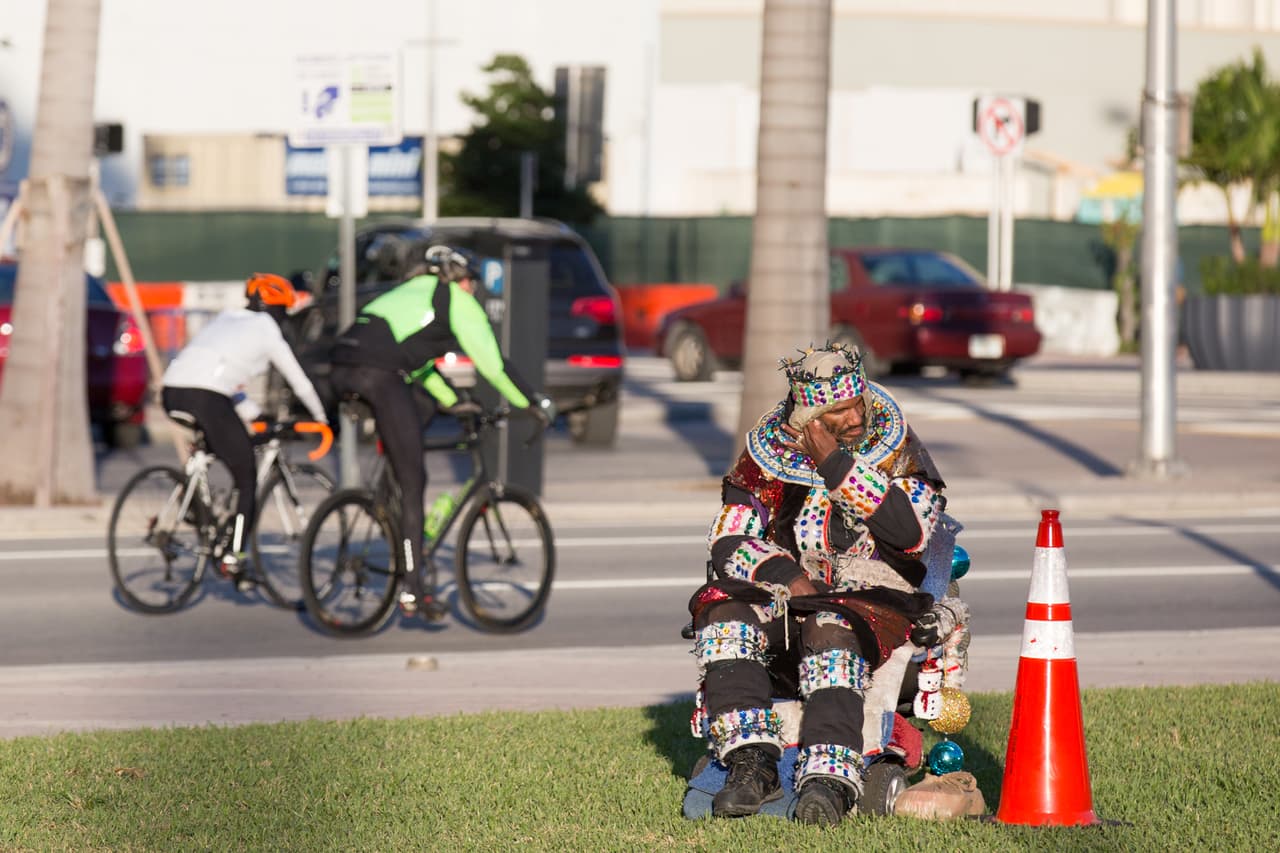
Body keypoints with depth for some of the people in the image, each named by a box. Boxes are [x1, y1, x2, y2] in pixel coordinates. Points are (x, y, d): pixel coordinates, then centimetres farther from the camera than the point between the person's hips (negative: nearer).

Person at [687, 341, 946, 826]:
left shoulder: (898, 448, -1)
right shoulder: (769, 453, 4)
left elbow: (911, 530, -19)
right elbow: (727, 544, 1)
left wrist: (836, 465, -21)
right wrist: (785, 576, -18)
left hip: (874, 602, -3)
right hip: (785, 599, 3)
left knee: (831, 631, -37)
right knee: (722, 608, -27)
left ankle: (829, 779, -48)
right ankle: (751, 764, -35)